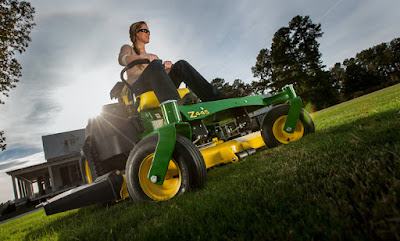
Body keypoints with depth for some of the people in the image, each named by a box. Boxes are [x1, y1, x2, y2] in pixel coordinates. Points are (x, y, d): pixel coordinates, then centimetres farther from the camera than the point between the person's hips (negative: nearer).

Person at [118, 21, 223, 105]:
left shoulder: (153, 56, 35)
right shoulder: (127, 48, 23)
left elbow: (164, 72, 18)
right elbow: (122, 59, -3)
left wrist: (168, 65, -6)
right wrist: (143, 56, -22)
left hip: (157, 90, 4)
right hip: (137, 90, -4)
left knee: (181, 65, -18)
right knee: (155, 64, -34)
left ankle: (215, 97, -37)